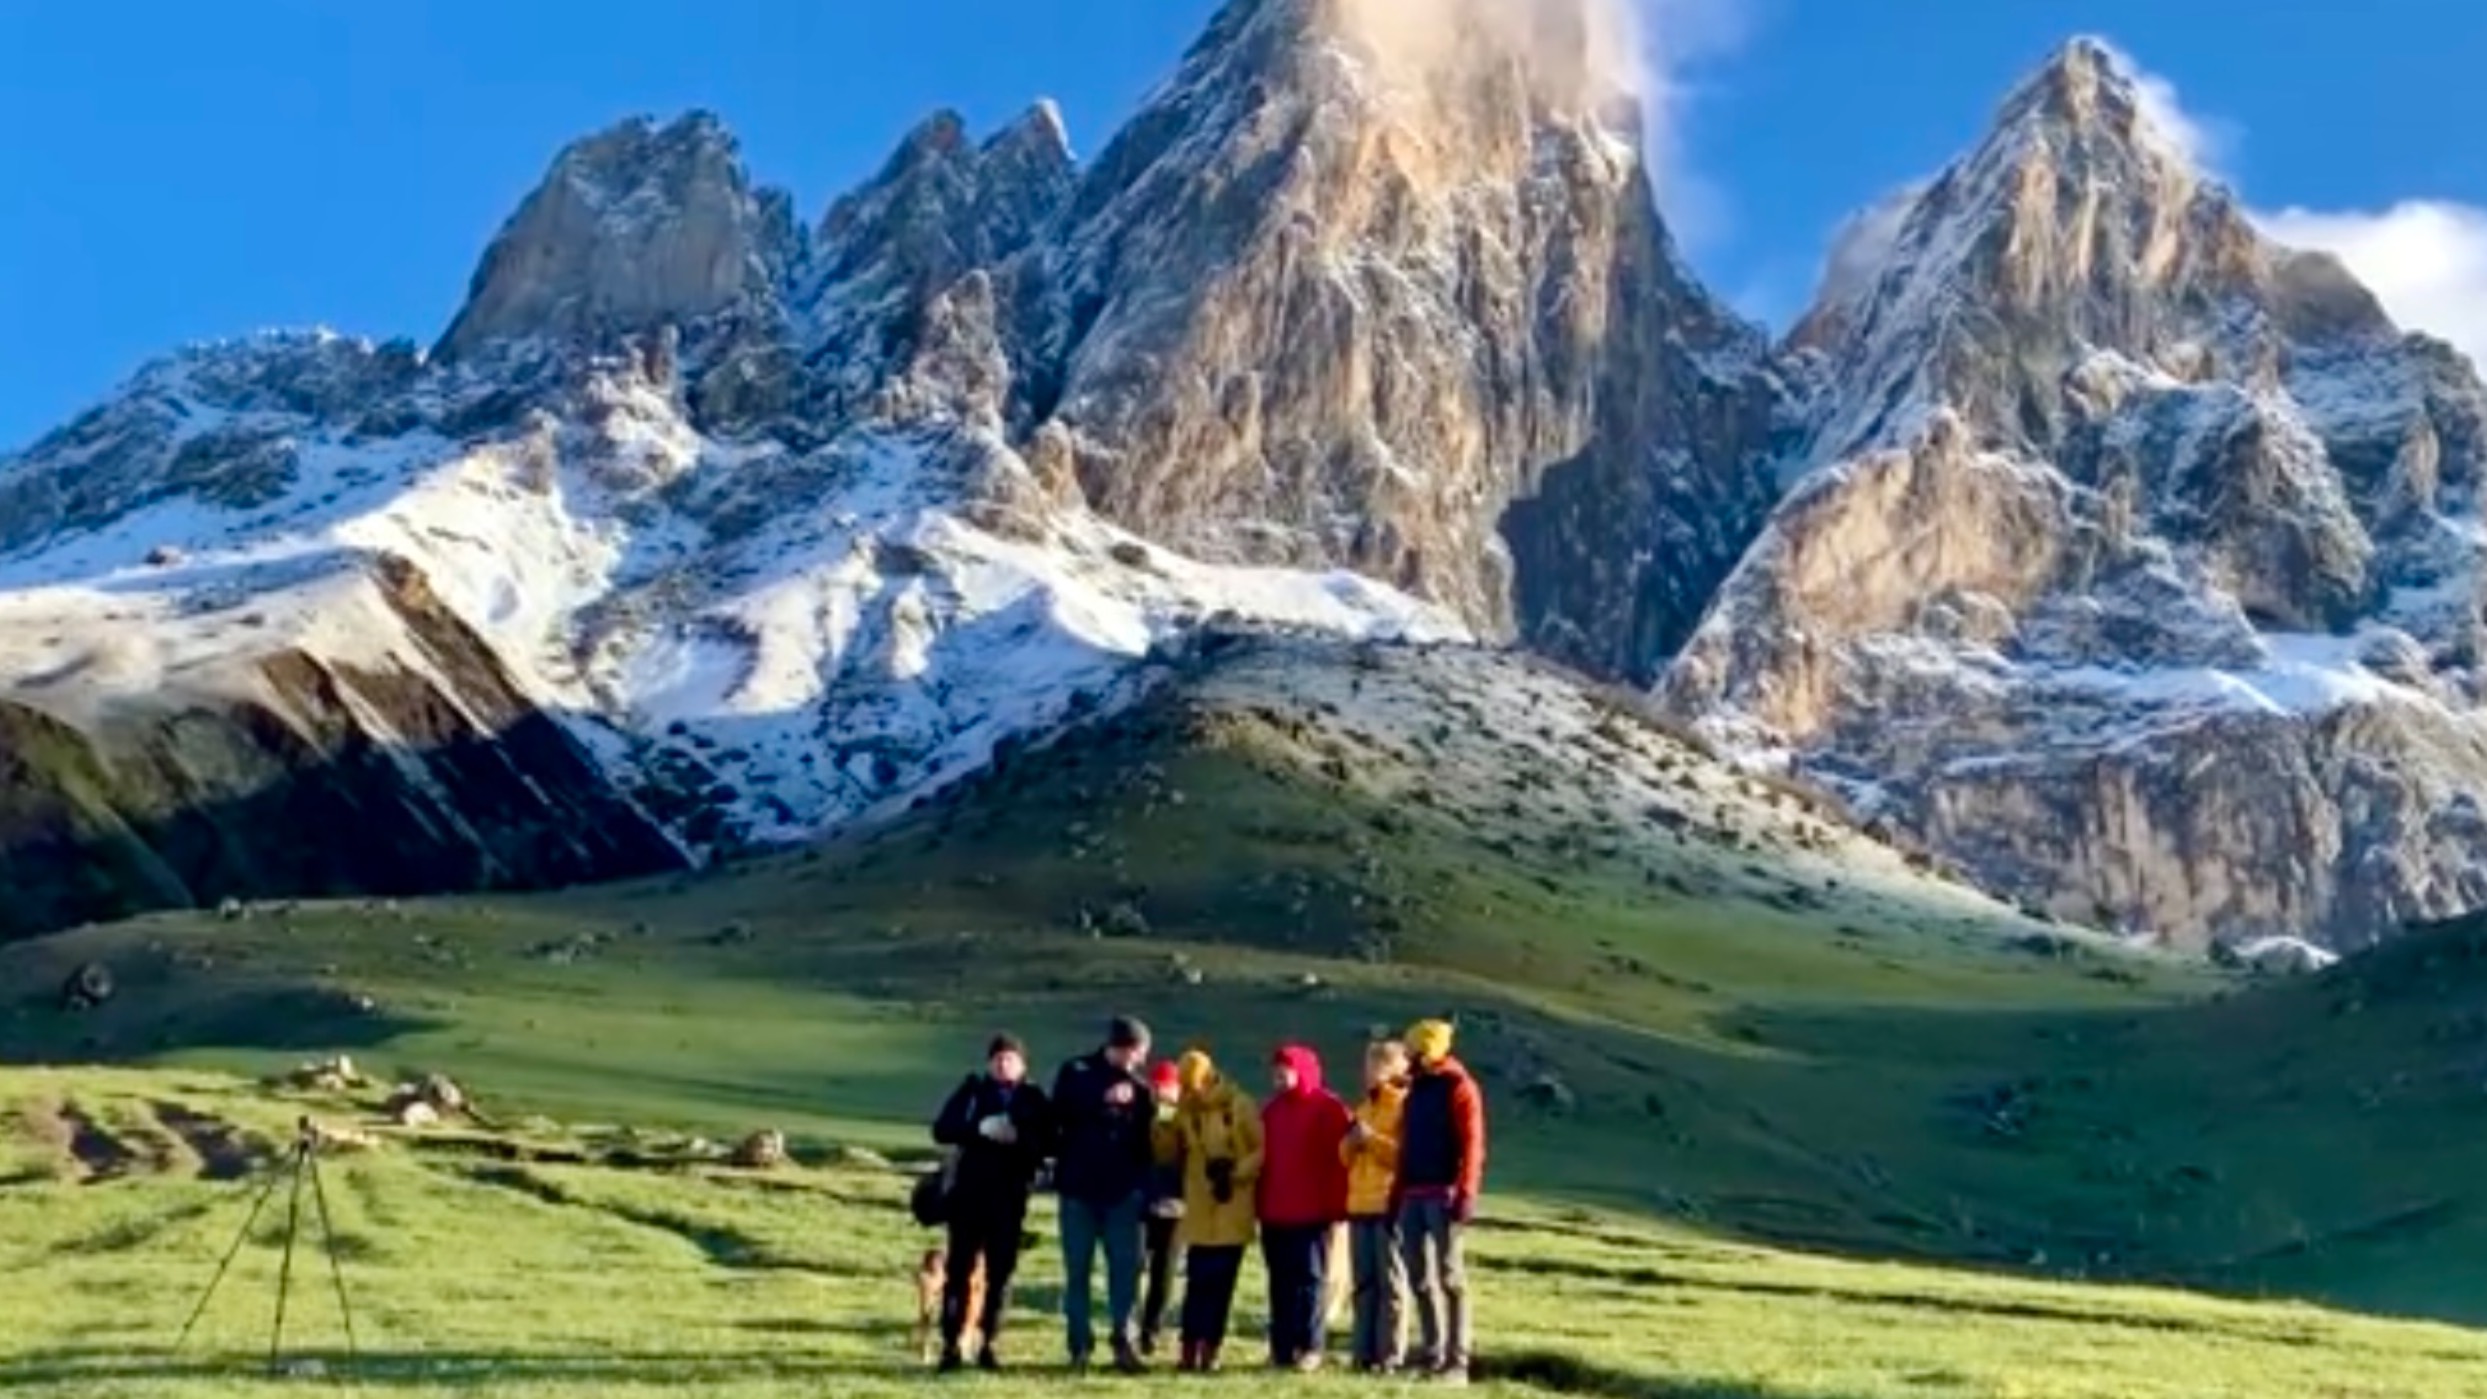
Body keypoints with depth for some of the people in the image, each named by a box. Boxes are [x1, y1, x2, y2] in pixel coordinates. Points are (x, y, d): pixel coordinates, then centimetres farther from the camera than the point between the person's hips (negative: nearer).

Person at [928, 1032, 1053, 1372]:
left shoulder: (1033, 1099, 7)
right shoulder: (972, 1090, 6)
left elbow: (1046, 1144, 1)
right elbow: (942, 1129, -2)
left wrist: (1020, 1138, -18)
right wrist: (980, 1129, -16)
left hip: (1010, 1195, 1)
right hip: (969, 1190, -1)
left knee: (1000, 1271, 3)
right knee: (959, 1268, -1)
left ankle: (988, 1343, 12)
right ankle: (951, 1344, 4)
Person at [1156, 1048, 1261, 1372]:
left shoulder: (1241, 1106, -6)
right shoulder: (1185, 1111, 7)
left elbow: (1264, 1150, -5)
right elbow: (1171, 1156, 8)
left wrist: (1237, 1173, -15)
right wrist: (1162, 1131, -10)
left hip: (1233, 1211, -3)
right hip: (1199, 1211, 3)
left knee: (1220, 1281, 1)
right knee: (1197, 1281, 0)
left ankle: (1210, 1349, 6)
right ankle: (1190, 1350, 3)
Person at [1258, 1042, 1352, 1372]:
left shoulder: (1328, 1108, -5)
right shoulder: (1271, 1109, 14)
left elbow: (1340, 1159, -9)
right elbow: (1264, 1157, 14)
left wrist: (1336, 1207, -14)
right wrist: (1260, 1204, 8)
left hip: (1312, 1213, -6)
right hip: (1274, 1214, 6)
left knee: (1309, 1279, -1)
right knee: (1280, 1281, 7)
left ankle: (1310, 1348, 4)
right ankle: (1281, 1347, 11)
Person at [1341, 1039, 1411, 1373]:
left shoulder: (1405, 1105, -3)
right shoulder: (1364, 1107, 20)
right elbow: (1346, 1157, 23)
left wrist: (1372, 1138, -14)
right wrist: (1352, 1141, 2)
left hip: (1390, 1204, -7)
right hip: (1359, 1203, 7)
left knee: (1391, 1282, -6)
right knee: (1364, 1282, 6)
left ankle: (1390, 1355, -5)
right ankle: (1364, 1351, 8)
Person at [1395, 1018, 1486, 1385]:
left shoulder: (1458, 1087, -4)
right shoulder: (1415, 1089, 19)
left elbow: (1472, 1145, -11)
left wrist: (1465, 1195, -19)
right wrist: (1398, 1196, 15)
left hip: (1444, 1195, -8)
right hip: (1414, 1195, 8)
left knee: (1449, 1276, -7)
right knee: (1419, 1277, 8)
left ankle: (1457, 1361, -5)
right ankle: (1433, 1353, 15)